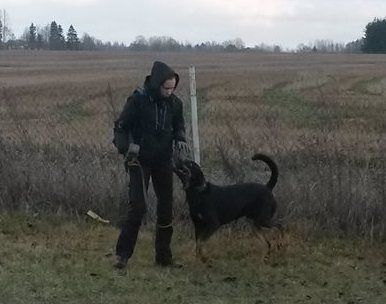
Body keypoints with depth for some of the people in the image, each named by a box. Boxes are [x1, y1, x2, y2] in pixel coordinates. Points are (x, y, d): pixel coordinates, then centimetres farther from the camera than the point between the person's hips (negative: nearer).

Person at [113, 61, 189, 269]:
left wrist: (180, 139, -5)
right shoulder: (137, 101, -14)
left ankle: (163, 254, 17)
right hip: (140, 160, -5)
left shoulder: (175, 103, -1)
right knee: (137, 206, -14)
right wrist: (127, 146, -27)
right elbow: (120, 128, -9)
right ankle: (123, 253, -5)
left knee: (166, 207, 6)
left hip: (164, 161, 5)